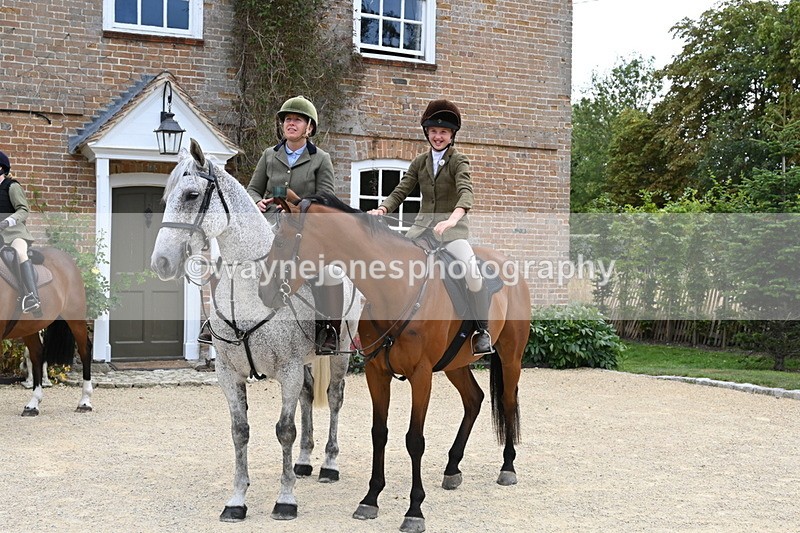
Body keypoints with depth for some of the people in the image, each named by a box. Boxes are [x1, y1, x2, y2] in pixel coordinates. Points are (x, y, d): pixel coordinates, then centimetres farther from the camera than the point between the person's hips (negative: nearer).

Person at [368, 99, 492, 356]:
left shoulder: (458, 160, -2)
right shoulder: (419, 162, 12)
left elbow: (466, 192, -20)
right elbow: (400, 192, 8)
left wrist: (453, 218, -40)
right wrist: (382, 209, -15)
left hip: (452, 227, -5)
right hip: (423, 225, 5)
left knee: (470, 268, -29)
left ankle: (482, 331, -16)